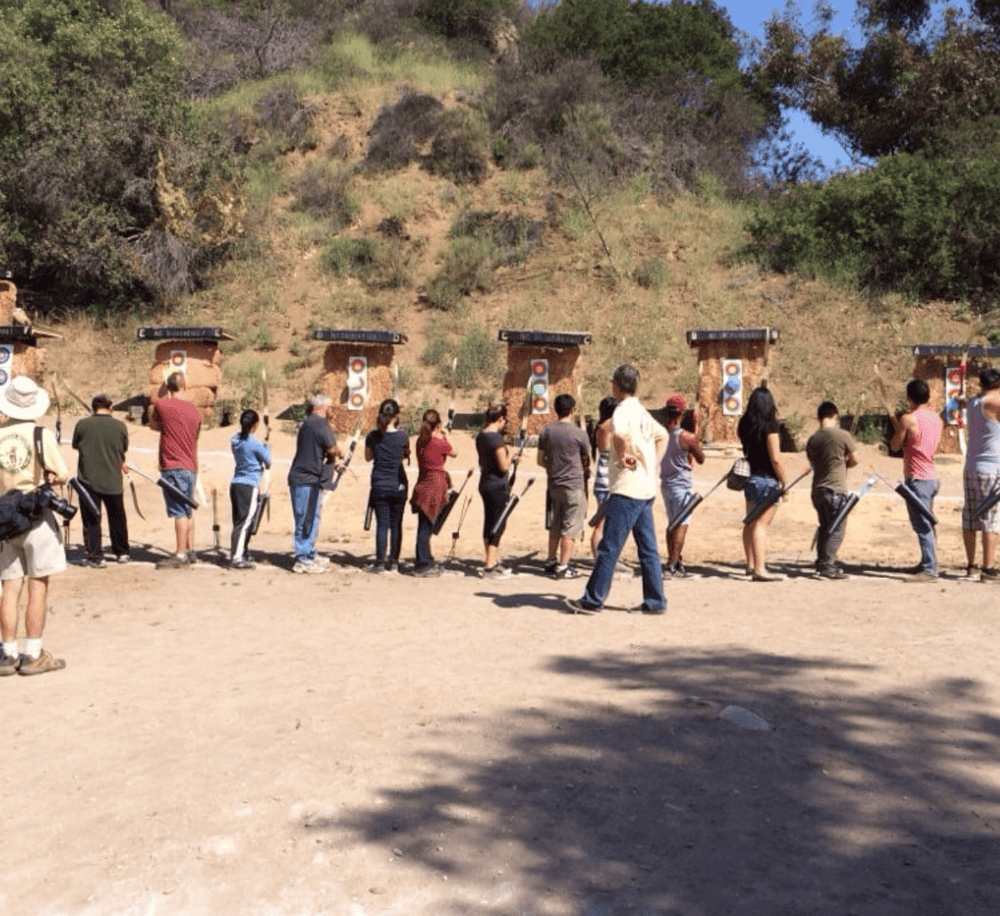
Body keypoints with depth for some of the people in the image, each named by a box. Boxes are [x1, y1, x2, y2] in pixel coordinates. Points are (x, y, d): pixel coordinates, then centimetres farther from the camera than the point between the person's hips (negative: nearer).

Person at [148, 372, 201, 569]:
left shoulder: (162, 405, -5)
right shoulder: (195, 411, 11)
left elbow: (152, 425, 13)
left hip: (173, 467, -6)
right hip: (191, 467, 6)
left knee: (179, 512, -9)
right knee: (187, 511, 15)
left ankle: (181, 555, -10)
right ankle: (190, 551, 21)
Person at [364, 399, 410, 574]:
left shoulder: (373, 436, -5)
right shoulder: (402, 436, -7)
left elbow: (368, 457, 10)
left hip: (379, 485, 0)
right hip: (398, 485, 0)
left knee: (382, 524, 3)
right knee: (396, 524, 8)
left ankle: (380, 562, 3)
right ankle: (393, 562, 13)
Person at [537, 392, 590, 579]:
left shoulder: (546, 431, 3)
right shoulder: (578, 433, -11)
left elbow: (541, 460, 8)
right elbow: (588, 460, 3)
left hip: (554, 484, 6)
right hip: (574, 484, -5)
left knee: (555, 526, 17)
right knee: (571, 528, 0)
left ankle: (551, 562, 23)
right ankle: (562, 567, 0)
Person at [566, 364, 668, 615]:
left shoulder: (623, 410, -12)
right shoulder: (641, 411, 16)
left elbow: (620, 434, -36)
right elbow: (662, 435, 31)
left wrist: (621, 456, -19)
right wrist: (654, 465, 23)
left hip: (627, 489, -9)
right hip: (646, 489, 9)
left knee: (609, 547, -3)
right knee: (648, 548, 10)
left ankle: (593, 600, 3)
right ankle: (655, 601, 13)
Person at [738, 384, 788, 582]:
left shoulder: (744, 424, 4)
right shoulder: (769, 426, -15)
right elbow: (775, 459, -17)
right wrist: (784, 483, -6)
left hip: (749, 477, 7)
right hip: (767, 479, -7)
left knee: (750, 523, 16)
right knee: (761, 523, -8)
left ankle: (751, 564, 29)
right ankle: (759, 569, -9)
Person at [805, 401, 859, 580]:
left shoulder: (812, 439, 3)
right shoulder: (843, 436, -10)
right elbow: (854, 459, 0)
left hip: (817, 489, 6)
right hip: (836, 489, -6)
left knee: (825, 528, 17)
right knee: (837, 529, 0)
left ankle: (822, 564, 19)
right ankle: (827, 566, -4)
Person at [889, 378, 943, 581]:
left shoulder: (908, 419, -15)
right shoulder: (936, 418, 9)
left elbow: (895, 446, -3)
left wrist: (895, 423, 12)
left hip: (917, 478, -9)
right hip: (932, 477, 9)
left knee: (922, 526, -8)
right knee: (927, 524, 18)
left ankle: (930, 570, -9)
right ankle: (927, 562, 28)